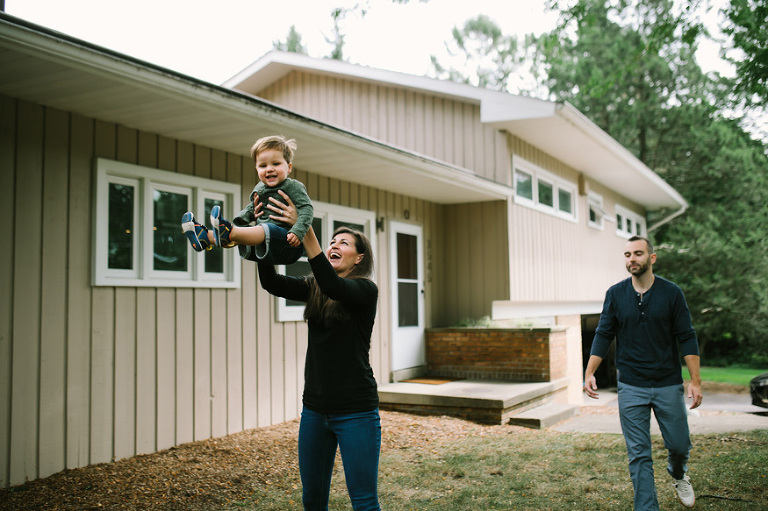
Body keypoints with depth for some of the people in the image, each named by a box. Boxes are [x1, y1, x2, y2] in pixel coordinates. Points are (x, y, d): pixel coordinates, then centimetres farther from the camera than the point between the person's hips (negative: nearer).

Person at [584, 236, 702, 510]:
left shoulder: (672, 292, -3)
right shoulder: (615, 294, 0)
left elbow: (687, 338, -2)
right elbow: (603, 335, 3)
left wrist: (695, 380, -8)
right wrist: (589, 373, -6)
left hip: (668, 384, 0)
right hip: (631, 387, 0)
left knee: (679, 445, 10)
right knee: (639, 455, 1)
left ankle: (679, 475, 44)